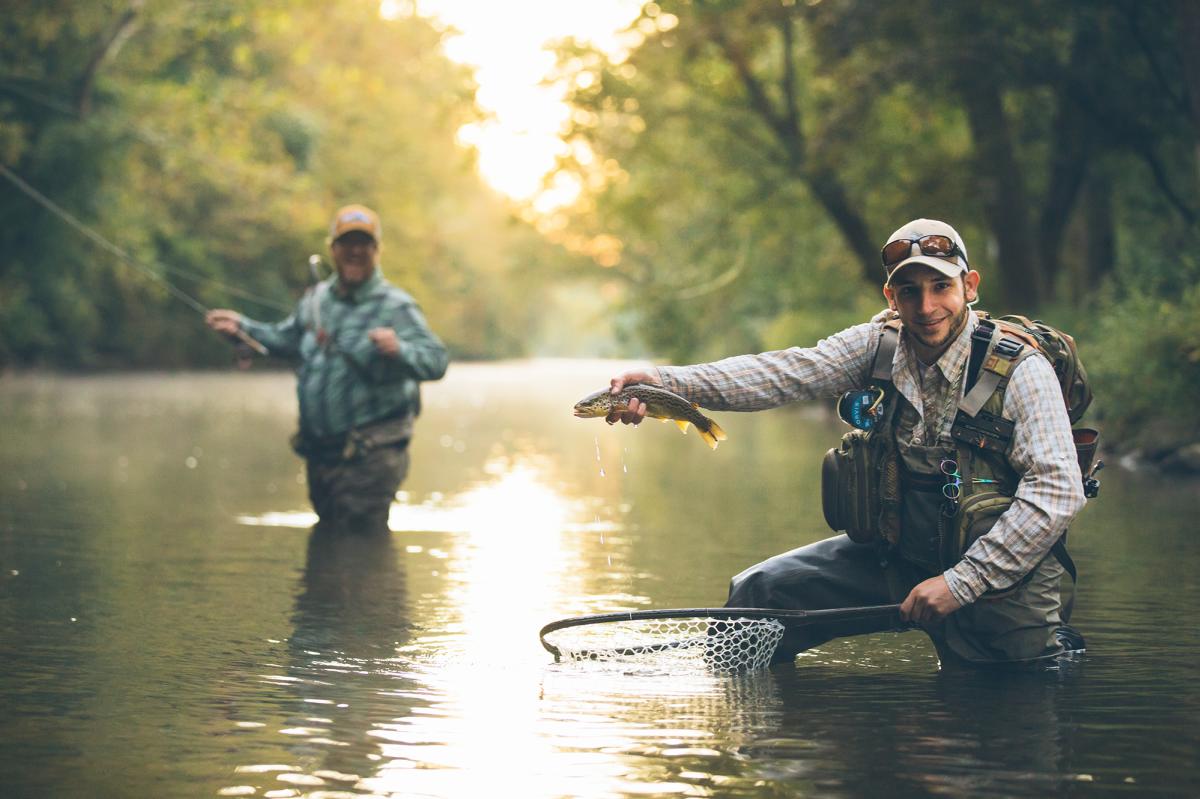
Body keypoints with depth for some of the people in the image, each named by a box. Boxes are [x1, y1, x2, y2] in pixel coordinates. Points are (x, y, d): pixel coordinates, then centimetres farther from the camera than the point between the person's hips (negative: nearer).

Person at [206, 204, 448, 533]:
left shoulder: (395, 307, -10)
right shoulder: (316, 299, 11)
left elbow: (436, 360, -22)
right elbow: (287, 339, 30)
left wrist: (398, 349, -40)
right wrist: (243, 326, 21)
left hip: (369, 456, -7)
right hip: (319, 450, 7)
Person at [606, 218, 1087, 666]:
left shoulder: (1020, 371, -18)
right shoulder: (879, 345, -5)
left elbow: (1059, 490, -25)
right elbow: (785, 373, -17)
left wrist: (961, 582, -27)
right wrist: (666, 382, -32)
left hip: (998, 576, -4)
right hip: (894, 557, 4)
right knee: (756, 595, -1)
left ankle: (1053, 650, 29)